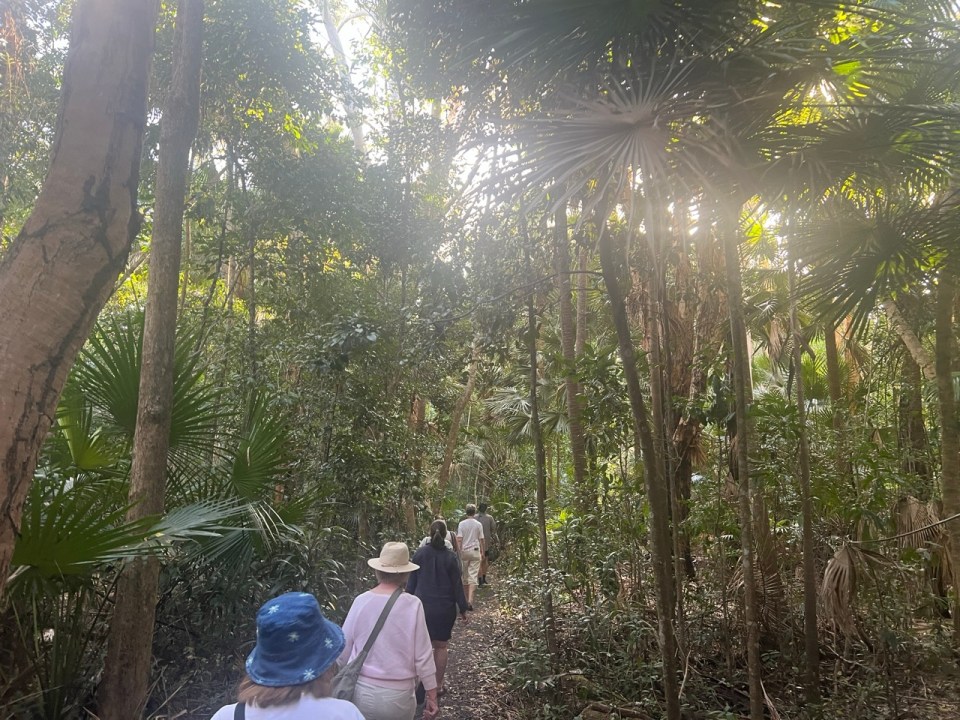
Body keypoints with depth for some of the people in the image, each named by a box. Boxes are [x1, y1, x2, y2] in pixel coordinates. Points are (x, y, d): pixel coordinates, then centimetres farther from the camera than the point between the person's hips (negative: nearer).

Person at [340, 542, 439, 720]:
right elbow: (423, 656, -10)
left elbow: (344, 648, 2)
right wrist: (432, 696, 0)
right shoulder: (412, 605, -14)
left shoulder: (361, 601, -8)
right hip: (398, 694, -2)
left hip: (362, 690, 2)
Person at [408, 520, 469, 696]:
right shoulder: (450, 556, -10)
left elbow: (411, 581, 0)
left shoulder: (420, 553, -6)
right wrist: (463, 609, 2)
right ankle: (438, 685, 19)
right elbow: (457, 585, -6)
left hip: (422, 607, 1)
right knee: (440, 646, 11)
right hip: (444, 609, -1)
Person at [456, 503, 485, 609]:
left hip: (464, 551, 1)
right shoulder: (478, 525, -2)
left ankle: (466, 598, 22)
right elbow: (481, 540, 3)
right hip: (475, 551, 0)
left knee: (464, 576, 13)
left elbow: (459, 539, -8)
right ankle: (470, 600, -14)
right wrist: (482, 552, 17)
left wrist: (459, 552, -2)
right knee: (473, 576, -2)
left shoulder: (462, 524, -4)